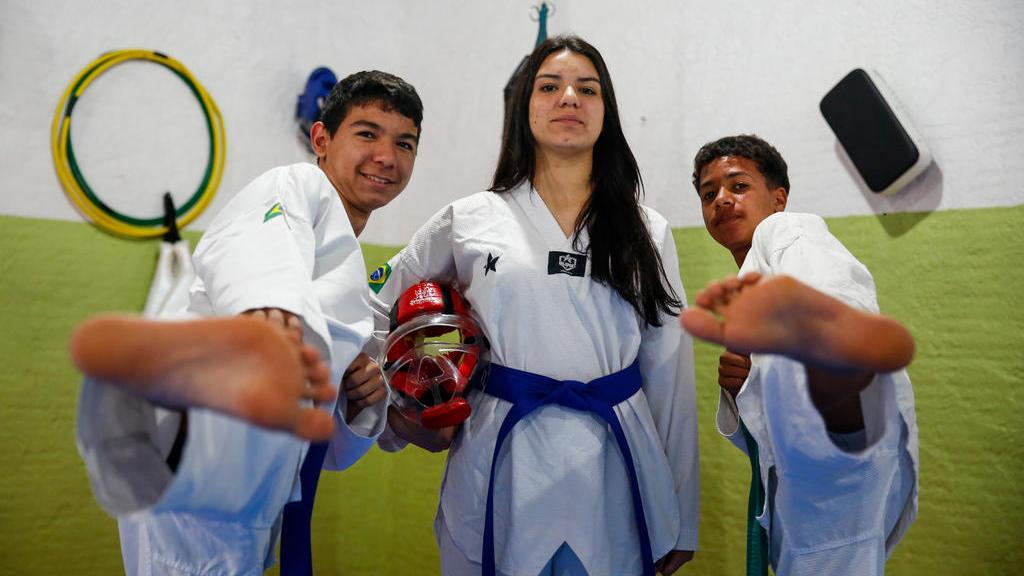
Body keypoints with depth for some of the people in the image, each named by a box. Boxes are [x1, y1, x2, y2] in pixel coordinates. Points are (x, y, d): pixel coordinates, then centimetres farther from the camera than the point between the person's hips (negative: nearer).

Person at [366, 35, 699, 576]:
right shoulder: (469, 220, 2)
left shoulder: (649, 232, 7)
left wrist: (680, 522, 8)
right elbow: (378, 315, 15)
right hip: (502, 468, -1)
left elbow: (670, 378, 7)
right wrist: (397, 414, 4)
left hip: (612, 471, 2)